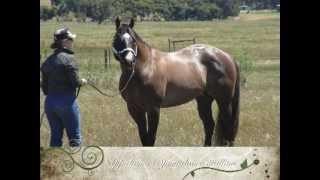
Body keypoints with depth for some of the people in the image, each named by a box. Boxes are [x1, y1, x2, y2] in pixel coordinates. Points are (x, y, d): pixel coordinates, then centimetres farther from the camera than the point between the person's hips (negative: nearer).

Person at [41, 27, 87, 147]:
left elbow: (44, 87, 9)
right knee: (75, 137, 1)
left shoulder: (48, 61, 8)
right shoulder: (68, 58, -12)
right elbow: (75, 82, -16)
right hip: (67, 101, -6)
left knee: (55, 136, 13)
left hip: (50, 102, 7)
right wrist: (82, 82, 4)